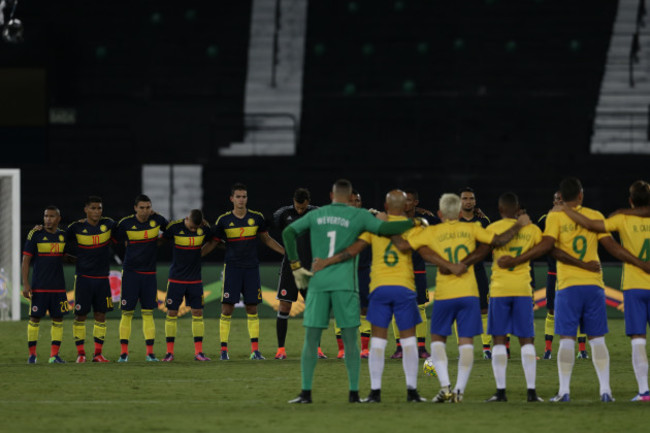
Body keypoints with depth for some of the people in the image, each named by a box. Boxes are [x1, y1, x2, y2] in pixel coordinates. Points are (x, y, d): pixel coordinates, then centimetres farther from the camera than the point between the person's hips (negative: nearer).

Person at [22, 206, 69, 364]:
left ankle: (54, 355, 5)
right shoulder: (35, 235, -4)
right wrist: (25, 284, -11)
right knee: (35, 318, -1)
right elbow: (26, 260, -5)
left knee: (58, 319, 1)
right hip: (39, 286, -4)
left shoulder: (63, 235, 8)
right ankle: (32, 354, 7)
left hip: (58, 286, 4)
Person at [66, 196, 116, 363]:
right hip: (83, 278, -2)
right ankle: (80, 353, 6)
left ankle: (98, 353, 10)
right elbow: (66, 244, 9)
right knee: (80, 315, -2)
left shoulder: (108, 224, 0)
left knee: (101, 315, 3)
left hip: (102, 278, 2)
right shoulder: (76, 228, -5)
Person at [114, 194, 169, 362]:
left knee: (148, 313, 0)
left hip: (149, 273, 2)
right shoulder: (126, 223, -6)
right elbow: (118, 239, 9)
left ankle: (150, 353, 2)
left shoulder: (157, 220, -1)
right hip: (130, 272, -2)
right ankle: (124, 352, 2)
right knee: (127, 313, -3)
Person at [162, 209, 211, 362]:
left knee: (198, 312, 0)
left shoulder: (204, 229, -5)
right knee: (172, 312, -1)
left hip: (195, 279, 2)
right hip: (176, 278, -2)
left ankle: (198, 352, 4)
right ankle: (169, 352, 5)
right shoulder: (174, 227, -12)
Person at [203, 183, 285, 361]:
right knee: (227, 309, -7)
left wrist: (287, 252, 11)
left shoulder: (256, 218, 3)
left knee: (252, 309, 2)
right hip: (232, 268, -2)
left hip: (251, 268, 2)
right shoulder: (224, 220, -1)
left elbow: (267, 240, 15)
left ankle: (255, 350, 5)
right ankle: (224, 350, -2)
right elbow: (212, 244, 7)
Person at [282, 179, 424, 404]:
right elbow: (385, 229, -8)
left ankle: (306, 392, -2)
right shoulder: (358, 216, 2)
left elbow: (288, 232, 5)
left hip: (318, 282, 2)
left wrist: (296, 266, 7)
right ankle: (354, 392, 0)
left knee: (311, 340, 4)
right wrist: (413, 223, 7)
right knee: (350, 340, 4)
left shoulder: (316, 214, 11)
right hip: (344, 283, -2)